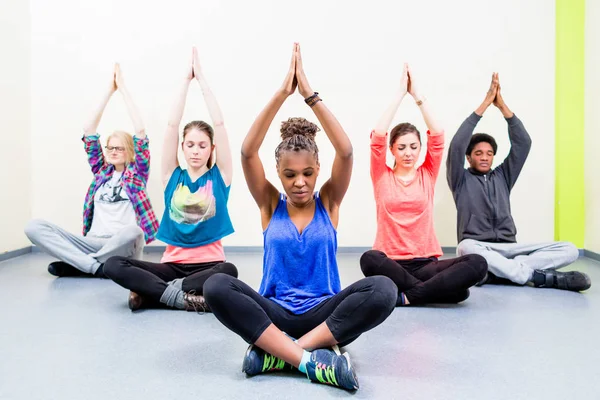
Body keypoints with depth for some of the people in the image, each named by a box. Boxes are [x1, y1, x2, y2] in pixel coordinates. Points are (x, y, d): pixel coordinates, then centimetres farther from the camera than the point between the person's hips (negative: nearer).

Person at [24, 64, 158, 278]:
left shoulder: (137, 173, 7)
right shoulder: (102, 171, 17)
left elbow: (140, 131, -5)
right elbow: (89, 130, 11)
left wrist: (123, 89, 2)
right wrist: (109, 91, 9)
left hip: (123, 247, -3)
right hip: (92, 242, 4)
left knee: (132, 231, -40)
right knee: (34, 227, -15)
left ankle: (75, 264, -16)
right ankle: (95, 266, -25)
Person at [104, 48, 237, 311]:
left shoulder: (219, 176, 2)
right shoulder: (173, 177, 5)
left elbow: (219, 124, -6)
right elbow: (172, 125, -2)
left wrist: (201, 77, -2)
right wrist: (186, 78, 0)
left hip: (208, 265, -1)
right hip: (172, 264, 2)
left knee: (229, 270, -37)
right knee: (114, 266, -21)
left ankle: (152, 292, -23)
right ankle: (181, 296, -29)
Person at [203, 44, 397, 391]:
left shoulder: (329, 202, 3)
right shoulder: (271, 204, 3)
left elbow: (346, 152, -13)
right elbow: (248, 152, -12)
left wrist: (310, 94, -17)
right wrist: (282, 93, -18)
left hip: (324, 315, 0)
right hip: (275, 313, 0)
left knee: (383, 289, -30)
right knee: (216, 286, -29)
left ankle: (276, 353, -28)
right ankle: (312, 358, -32)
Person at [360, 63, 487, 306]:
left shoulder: (427, 175, 11)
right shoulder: (382, 176, 6)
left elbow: (437, 135, -2)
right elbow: (378, 135, -8)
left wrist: (417, 94, 1)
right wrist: (401, 93, -3)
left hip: (425, 263, 2)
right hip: (391, 264, -2)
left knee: (477, 264, -26)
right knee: (370, 259, -38)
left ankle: (407, 296, -23)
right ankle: (431, 290, -23)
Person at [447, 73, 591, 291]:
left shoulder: (502, 176, 20)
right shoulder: (461, 180, 9)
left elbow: (523, 143, 8)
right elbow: (456, 146, -8)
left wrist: (502, 106, -2)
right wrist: (484, 105, -8)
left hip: (509, 248, 4)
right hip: (478, 247, -4)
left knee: (569, 250, -16)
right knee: (466, 248, -41)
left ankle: (495, 272, -30)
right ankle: (539, 276, -31)